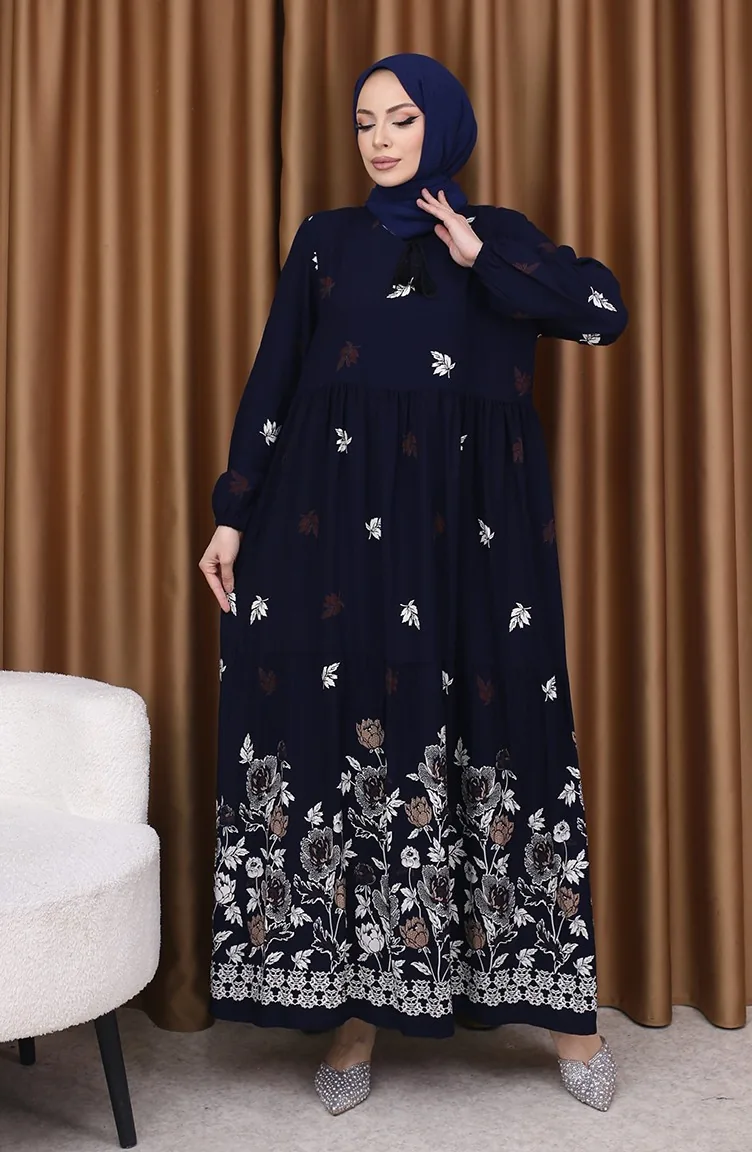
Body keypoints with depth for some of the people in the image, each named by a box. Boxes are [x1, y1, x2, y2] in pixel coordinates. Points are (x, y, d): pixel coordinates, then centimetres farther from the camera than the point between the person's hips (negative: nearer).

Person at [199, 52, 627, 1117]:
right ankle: (355, 1004, 8)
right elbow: (272, 383, 9)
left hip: (475, 520, 0)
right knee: (349, 724, -4)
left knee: (501, 727, -3)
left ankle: (559, 1002, 9)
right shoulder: (326, 240, 15)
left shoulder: (500, 233, 14)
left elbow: (604, 311, -2)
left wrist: (481, 256, -5)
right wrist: (234, 515, 1)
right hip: (340, 512, 1)